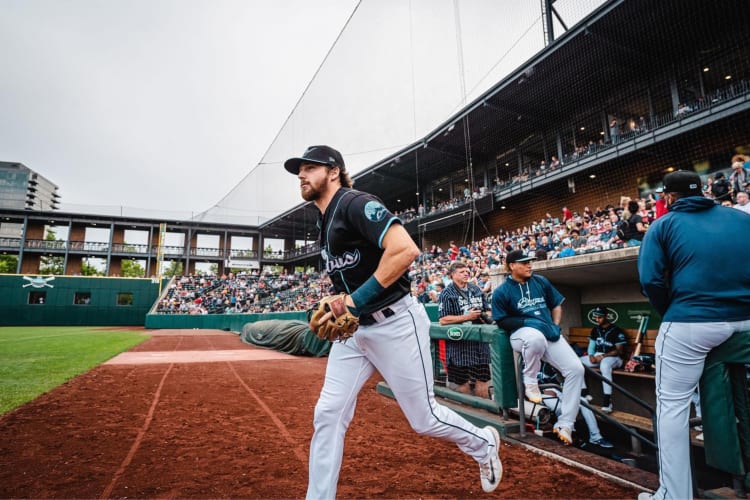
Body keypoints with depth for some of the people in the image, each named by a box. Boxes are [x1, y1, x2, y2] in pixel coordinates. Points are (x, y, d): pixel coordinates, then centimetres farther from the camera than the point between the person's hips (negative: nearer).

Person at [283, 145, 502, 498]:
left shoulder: (356, 203, -15)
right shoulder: (325, 221, 14)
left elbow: (406, 250, -28)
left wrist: (355, 301, -24)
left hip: (396, 323, -8)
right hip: (353, 329, 8)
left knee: (424, 419, 7)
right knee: (327, 415, 5)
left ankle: (484, 445, 37)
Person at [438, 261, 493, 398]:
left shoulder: (476, 289, 10)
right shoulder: (447, 293, -7)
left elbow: (486, 309, 21)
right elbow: (443, 320, -14)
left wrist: (486, 316, -3)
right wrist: (467, 317, -16)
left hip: (479, 338, 5)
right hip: (459, 342, -5)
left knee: (482, 377, 12)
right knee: (462, 380, 6)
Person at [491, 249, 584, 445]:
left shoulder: (541, 282, 9)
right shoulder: (501, 292, -5)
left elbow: (557, 305, 17)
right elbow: (501, 321, -6)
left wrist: (555, 326, 1)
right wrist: (529, 322, -17)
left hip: (549, 334, 5)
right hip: (521, 332, -5)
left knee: (576, 369, -12)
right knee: (536, 337, -41)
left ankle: (565, 424, 0)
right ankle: (530, 382, -12)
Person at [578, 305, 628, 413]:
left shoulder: (616, 330, -6)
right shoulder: (595, 330, 13)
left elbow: (619, 351, -10)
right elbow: (591, 346, 15)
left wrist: (603, 356, -20)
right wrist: (591, 355, -7)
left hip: (613, 358, -6)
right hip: (597, 357, 6)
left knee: (604, 364, -42)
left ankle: (607, 402, -39)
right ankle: (583, 394, -11)